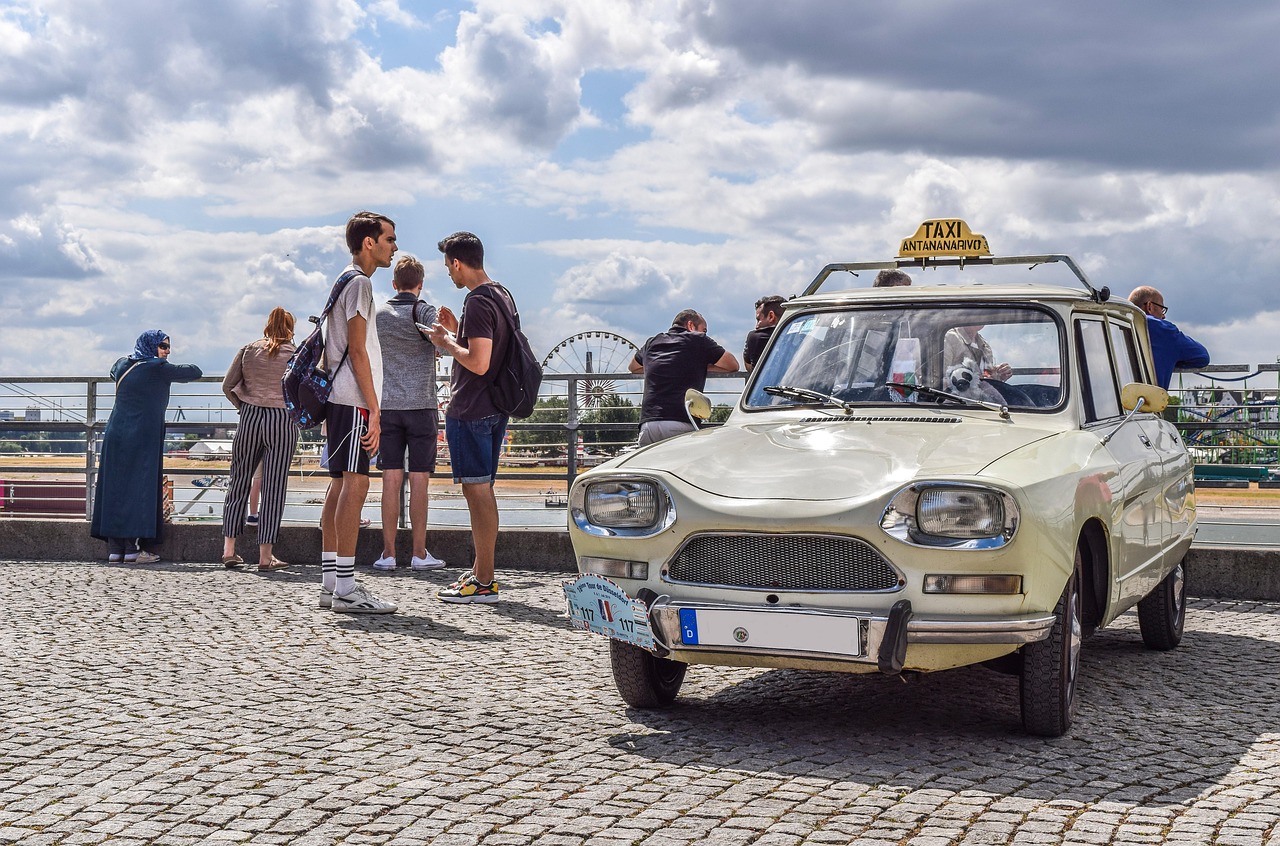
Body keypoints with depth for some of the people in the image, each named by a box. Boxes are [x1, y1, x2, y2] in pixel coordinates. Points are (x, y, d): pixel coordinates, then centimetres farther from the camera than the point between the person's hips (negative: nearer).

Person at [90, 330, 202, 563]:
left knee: (115, 488, 7)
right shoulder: (158, 369, -7)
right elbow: (195, 372, -1)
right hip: (143, 437, -7)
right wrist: (176, 370, 20)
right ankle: (132, 548, -6)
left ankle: (115, 548, 7)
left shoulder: (121, 365, 12)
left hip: (115, 435, 7)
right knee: (139, 489, -3)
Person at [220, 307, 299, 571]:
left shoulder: (248, 350, 7)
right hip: (283, 421, -2)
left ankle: (229, 550, 9)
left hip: (250, 418, 2)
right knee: (273, 488, 0)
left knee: (239, 482, 12)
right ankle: (265, 556, 0)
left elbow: (227, 385, 5)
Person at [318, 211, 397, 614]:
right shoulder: (359, 283, -9)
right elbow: (357, 351, -15)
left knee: (341, 485, 9)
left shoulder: (347, 281, 22)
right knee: (355, 484, -12)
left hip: (341, 399, 10)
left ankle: (331, 583, 12)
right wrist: (373, 408, -17)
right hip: (353, 399, -10)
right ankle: (345, 588, -14)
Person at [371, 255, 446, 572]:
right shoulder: (425, 311, -3)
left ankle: (388, 553, 2)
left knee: (391, 480, 3)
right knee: (419, 480, 0)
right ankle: (419, 553, 3)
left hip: (387, 406, 3)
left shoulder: (377, 314, 8)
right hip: (421, 405, -3)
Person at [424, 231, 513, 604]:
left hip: (470, 410, -10)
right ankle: (481, 571, 23)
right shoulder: (503, 296, 14)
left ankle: (484, 583, -4)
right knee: (482, 491, 15)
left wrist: (446, 341, -10)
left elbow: (478, 363, -24)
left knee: (477, 491, -6)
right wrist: (458, 331, 16)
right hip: (494, 406, 10)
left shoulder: (478, 301, -17)